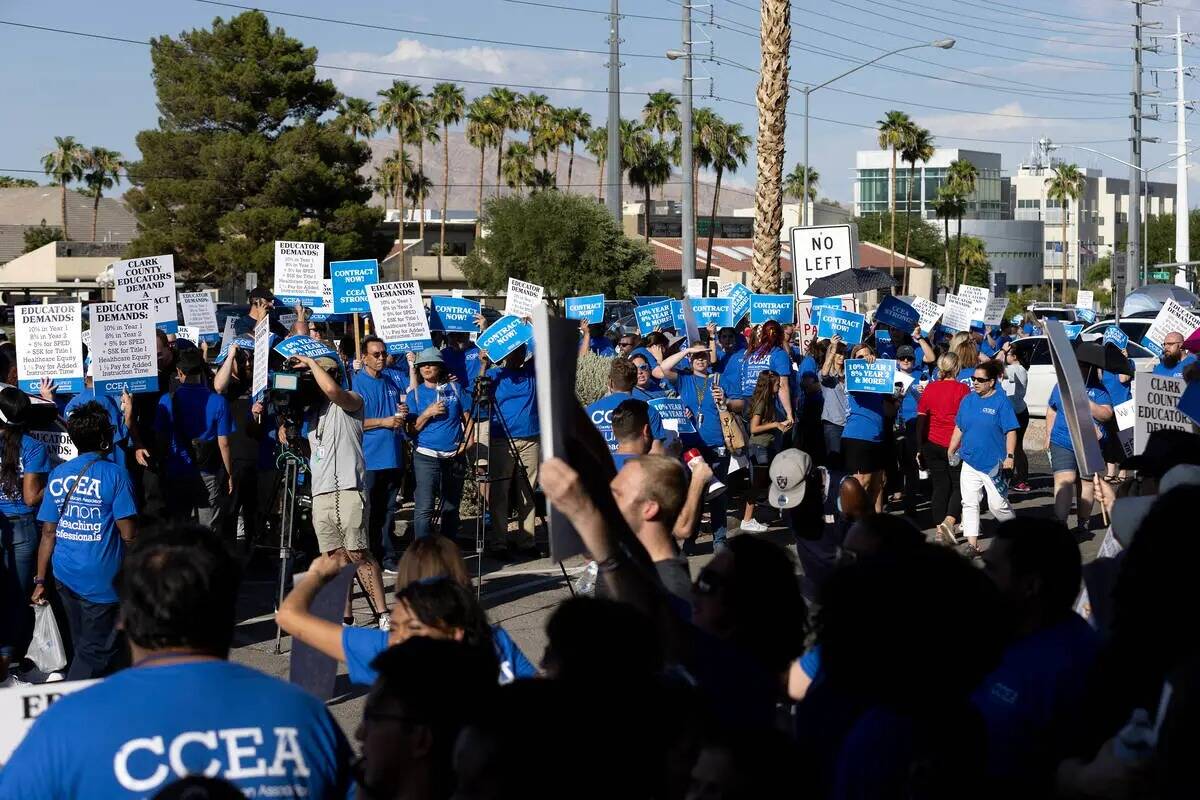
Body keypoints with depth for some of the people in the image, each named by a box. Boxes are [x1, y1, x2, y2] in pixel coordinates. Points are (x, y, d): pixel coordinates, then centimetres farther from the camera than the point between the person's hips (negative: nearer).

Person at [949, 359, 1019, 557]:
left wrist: (1010, 456, -15)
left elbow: (1011, 431, -8)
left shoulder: (1001, 401, -8)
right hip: (970, 463, 5)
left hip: (994, 464, -5)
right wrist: (950, 452, 14)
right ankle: (972, 545, 4)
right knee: (969, 504, 1)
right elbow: (959, 429, 15)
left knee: (998, 504, 1)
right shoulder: (968, 400, 7)